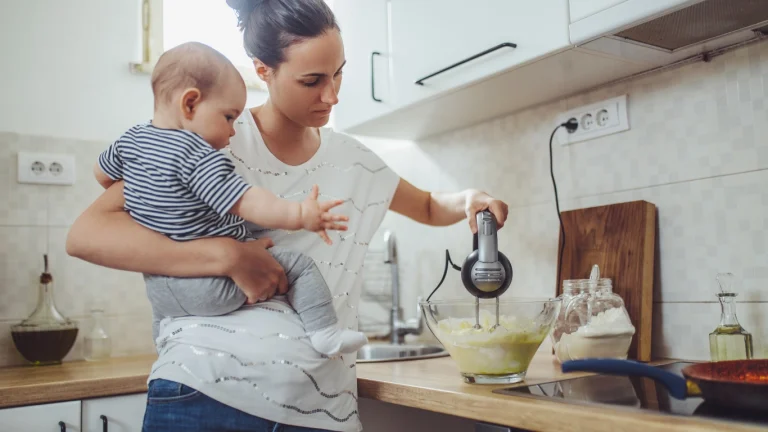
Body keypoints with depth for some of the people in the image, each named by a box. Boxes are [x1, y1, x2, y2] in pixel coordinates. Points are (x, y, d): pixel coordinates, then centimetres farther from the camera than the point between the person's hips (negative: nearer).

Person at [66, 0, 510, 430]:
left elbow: (430, 207, 26)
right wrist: (228, 256, -24)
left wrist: (468, 200, 3)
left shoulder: (353, 161, 9)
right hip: (206, 394, -4)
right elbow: (85, 235, -14)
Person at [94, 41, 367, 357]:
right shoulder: (199, 157, -21)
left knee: (161, 312, 42)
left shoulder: (131, 140, 5)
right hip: (211, 286, -8)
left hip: (159, 288, 8)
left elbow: (102, 174, 23)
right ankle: (324, 333, -2)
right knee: (300, 266, 0)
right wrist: (299, 215, -35)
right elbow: (246, 203, -30)